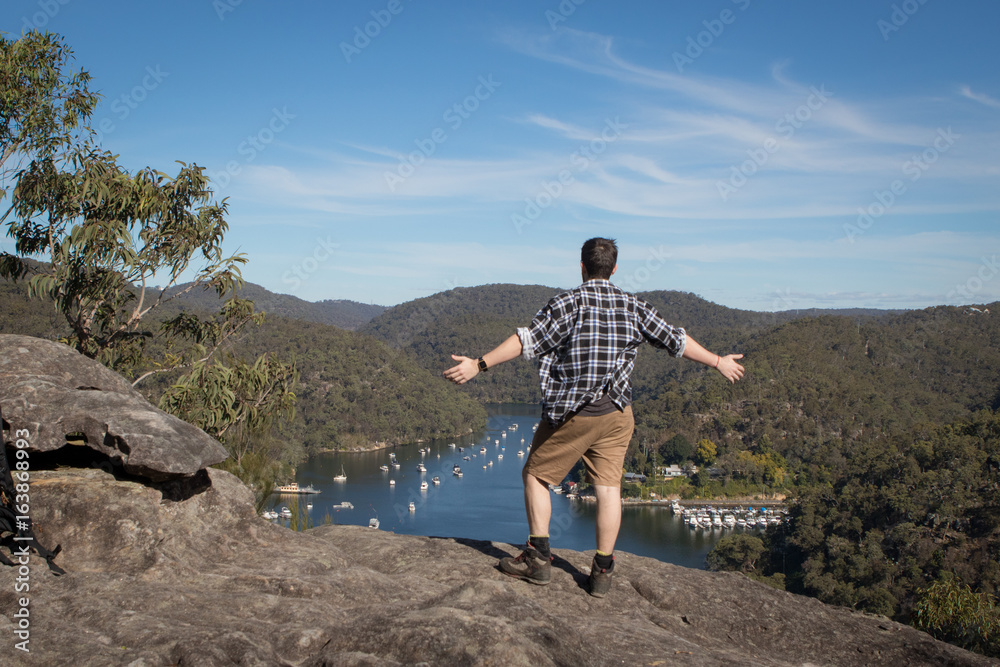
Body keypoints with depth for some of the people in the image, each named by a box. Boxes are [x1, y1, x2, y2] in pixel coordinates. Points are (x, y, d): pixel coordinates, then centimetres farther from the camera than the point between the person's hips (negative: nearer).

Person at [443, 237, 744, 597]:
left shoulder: (568, 303, -9)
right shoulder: (634, 306, 5)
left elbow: (526, 341, -17)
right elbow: (676, 340, 13)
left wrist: (480, 365, -16)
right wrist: (718, 362, 27)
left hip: (571, 412, -4)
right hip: (616, 412, 4)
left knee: (536, 474, 10)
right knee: (608, 486, 7)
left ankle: (538, 556, 9)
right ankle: (602, 571, 11)